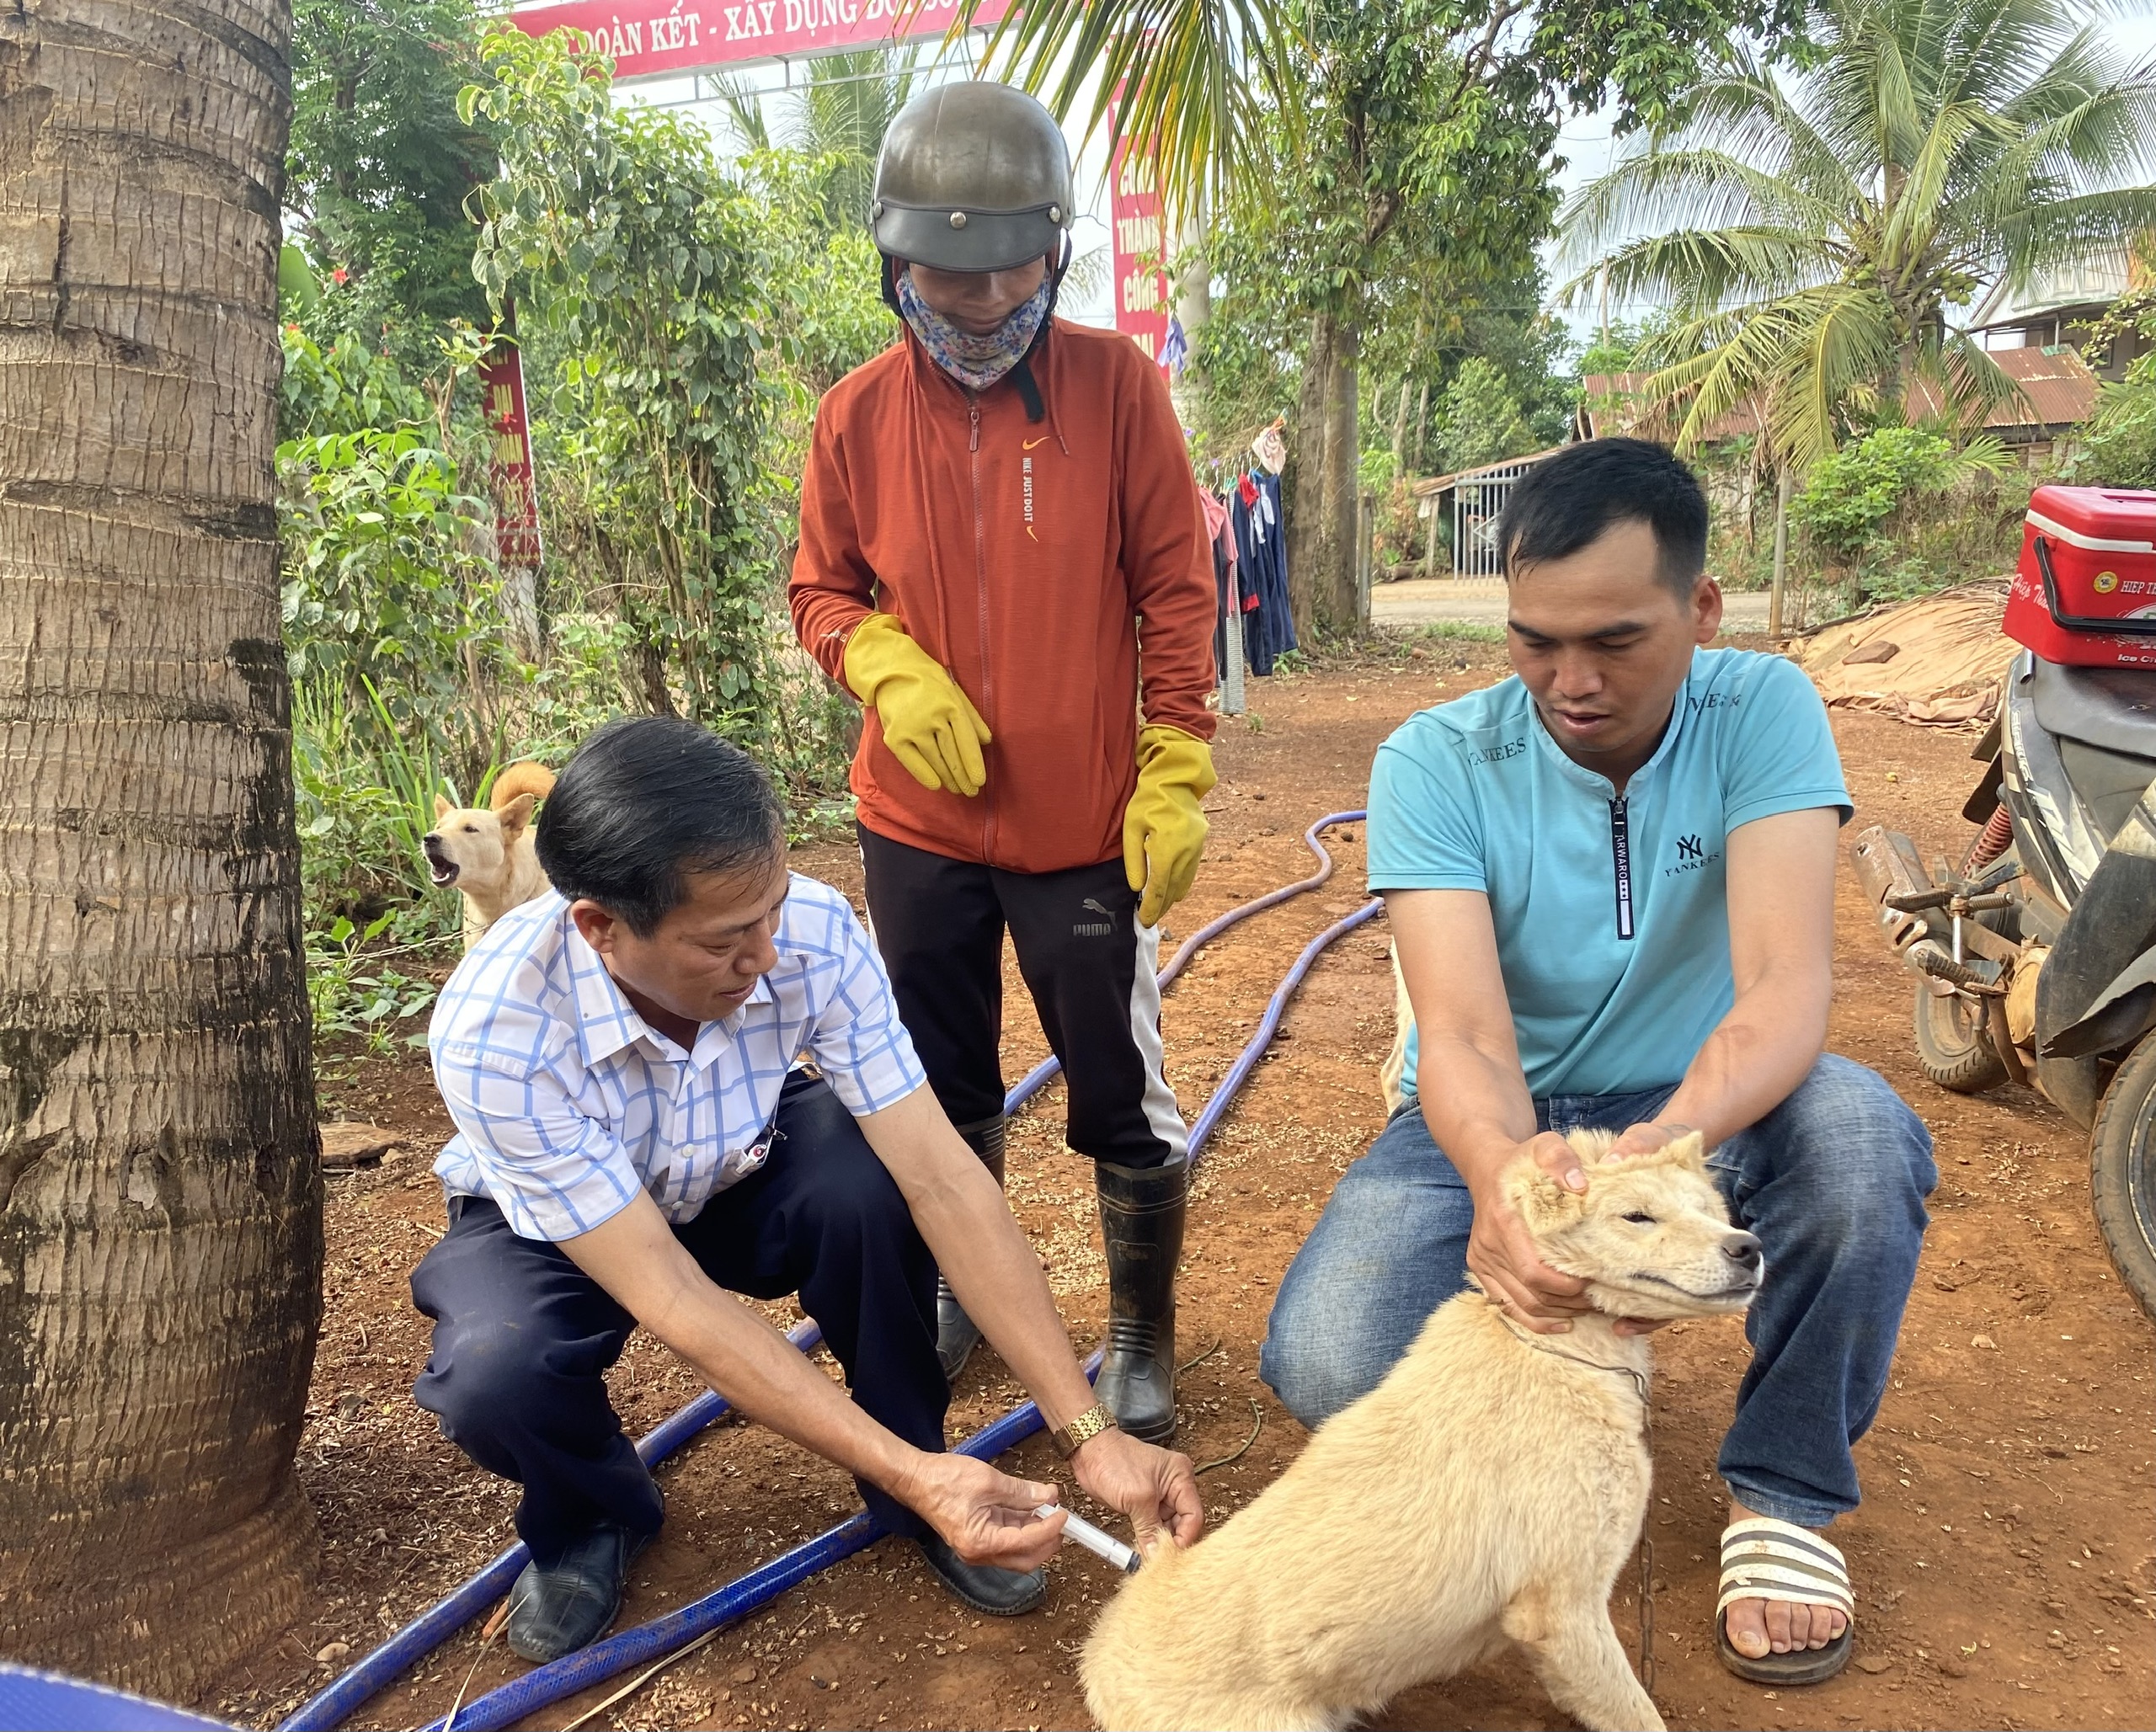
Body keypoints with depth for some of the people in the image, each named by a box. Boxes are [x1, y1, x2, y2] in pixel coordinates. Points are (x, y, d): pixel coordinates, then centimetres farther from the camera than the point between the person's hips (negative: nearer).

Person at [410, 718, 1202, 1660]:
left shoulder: (813, 932, -30)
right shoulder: (493, 1036, -37)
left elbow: (941, 1178, -29)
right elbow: (670, 1299, -35)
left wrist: (1091, 1432, -32)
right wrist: (913, 1476, -39)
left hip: (737, 1178, 2)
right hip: (555, 1227, -1)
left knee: (866, 1183, -32)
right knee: (495, 1375, -33)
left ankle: (914, 1469, -4)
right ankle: (590, 1520, 4)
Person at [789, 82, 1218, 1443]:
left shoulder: (1116, 384, -6)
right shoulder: (859, 414, -1)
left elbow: (1177, 589, -4)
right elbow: (822, 589, 9)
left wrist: (1176, 777, -9)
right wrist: (888, 668, -12)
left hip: (1085, 822, -3)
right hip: (917, 821, 3)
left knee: (1124, 1097, 6)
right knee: (945, 1087, 18)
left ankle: (1145, 1333, 27)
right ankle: (967, 1291, 42)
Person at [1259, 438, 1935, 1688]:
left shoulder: (1762, 713, -13)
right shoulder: (1434, 763, -15)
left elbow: (1788, 984, -26)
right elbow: (1462, 1034, -25)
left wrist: (1663, 1144, -47)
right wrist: (1500, 1169, -49)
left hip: (1705, 1109, 1)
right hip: (1496, 1122, 0)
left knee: (1862, 1136, -34)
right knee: (1328, 1365, -27)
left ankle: (1787, 1490, -6)